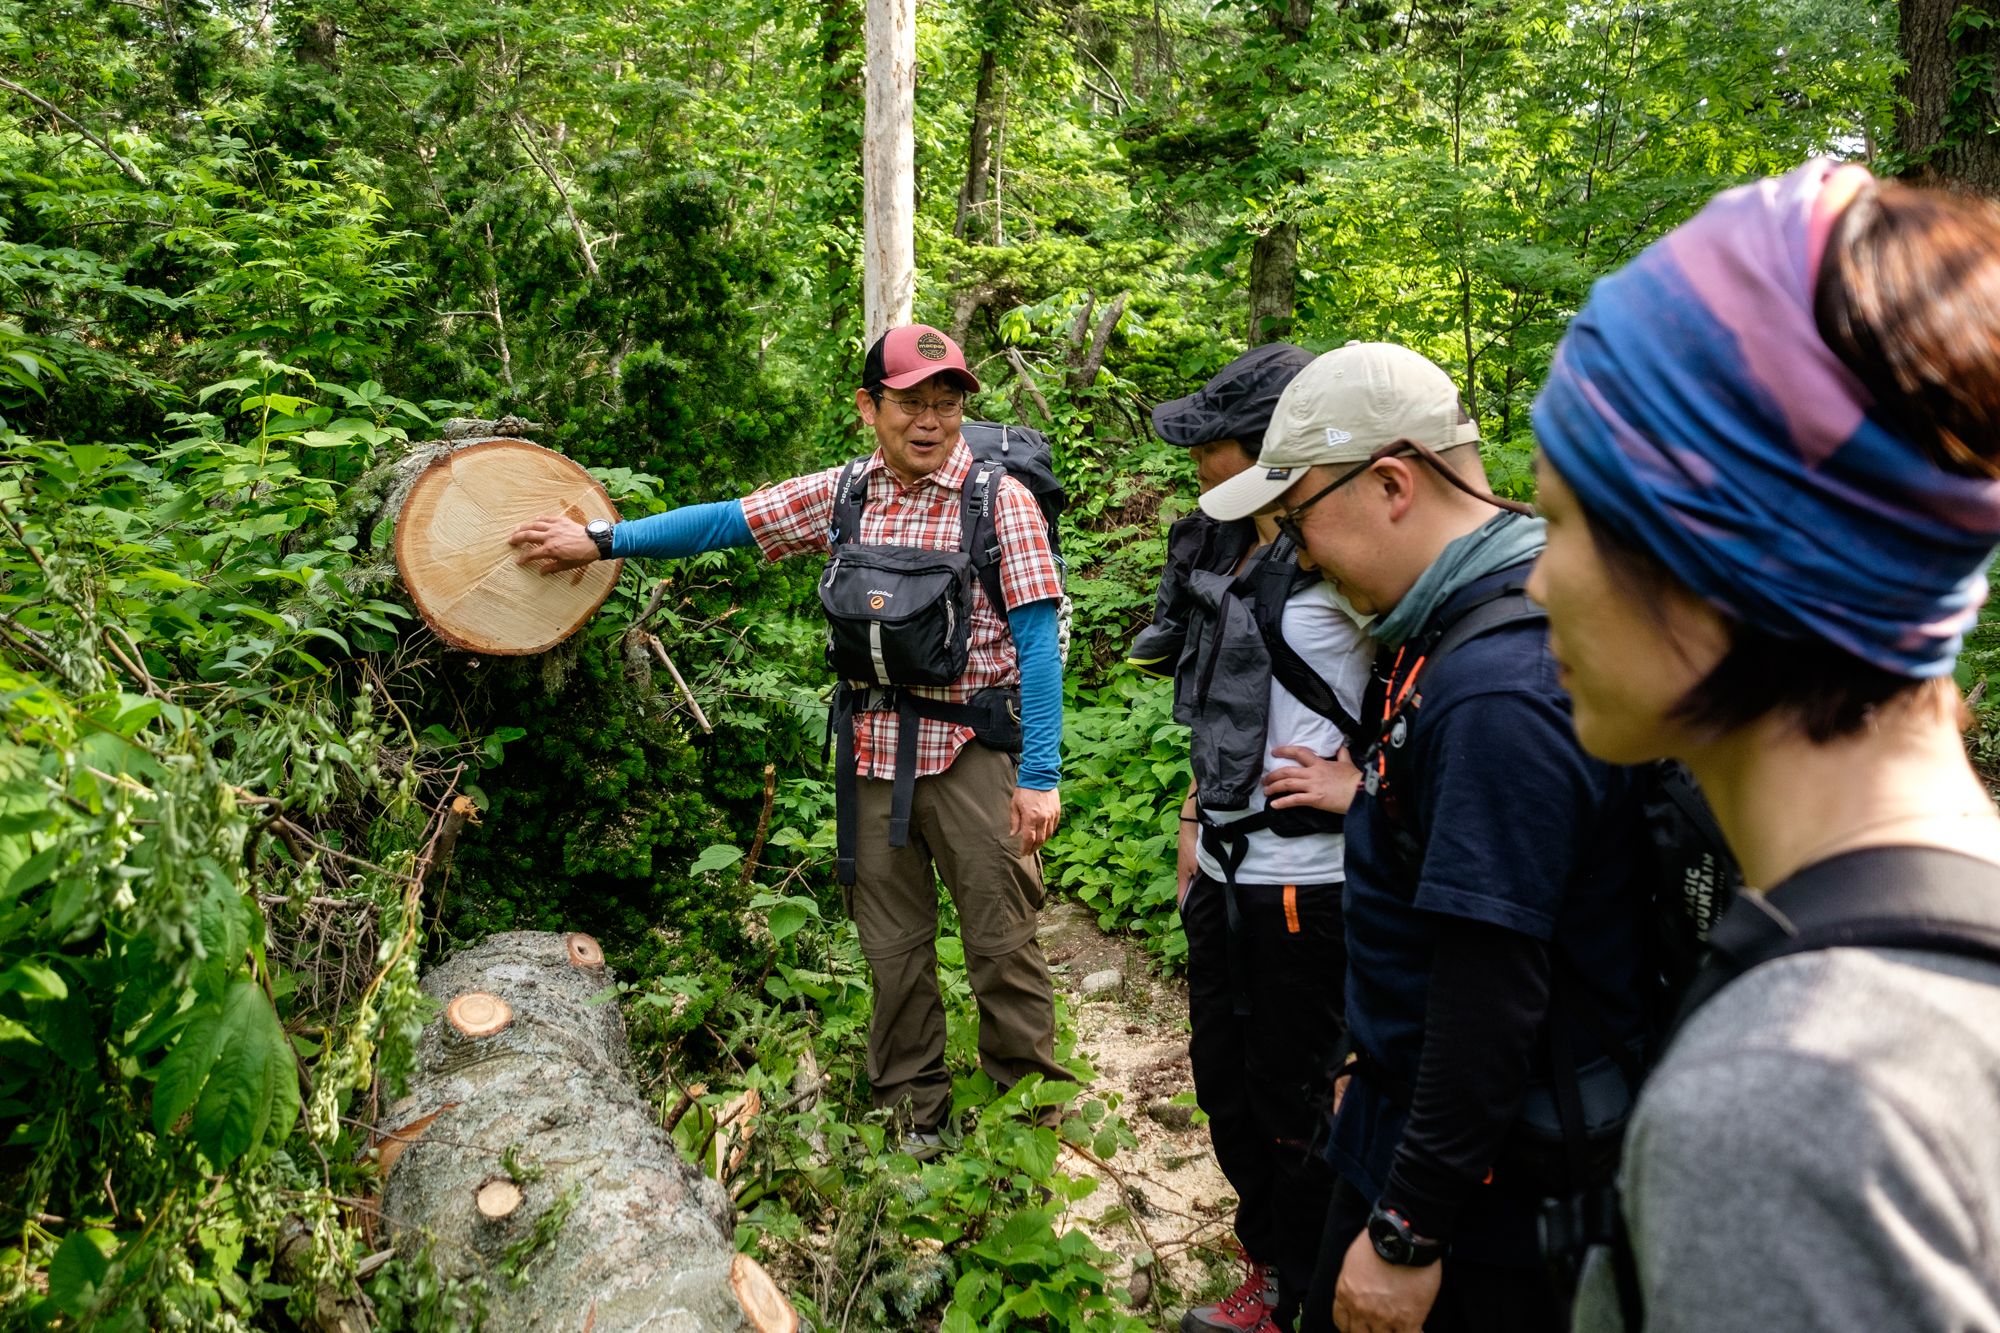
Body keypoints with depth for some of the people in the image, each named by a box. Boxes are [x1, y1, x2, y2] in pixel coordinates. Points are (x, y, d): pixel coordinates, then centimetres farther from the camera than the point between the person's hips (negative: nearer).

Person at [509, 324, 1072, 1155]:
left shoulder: (1001, 502, -7)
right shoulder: (840, 495, 5)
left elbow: (1038, 644, -10)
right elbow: (726, 522, 14)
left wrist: (1040, 776, -15)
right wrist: (598, 540, 13)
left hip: (969, 757, -4)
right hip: (872, 755, 4)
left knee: (1002, 943, 1)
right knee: (893, 947, 13)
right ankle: (913, 1114, 29)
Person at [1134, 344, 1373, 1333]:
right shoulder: (1228, 549, 8)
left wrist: (1361, 782, -20)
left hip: (1305, 881, -8)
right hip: (1224, 874, 8)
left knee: (1293, 1101, 10)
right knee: (1223, 1082, 21)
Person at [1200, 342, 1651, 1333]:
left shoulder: (1496, 694, -28)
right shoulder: (1457, 633, 4)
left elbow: (1494, 1000, -28)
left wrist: (1407, 1233, -21)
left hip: (1478, 1186, -9)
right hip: (1405, 1118, 9)